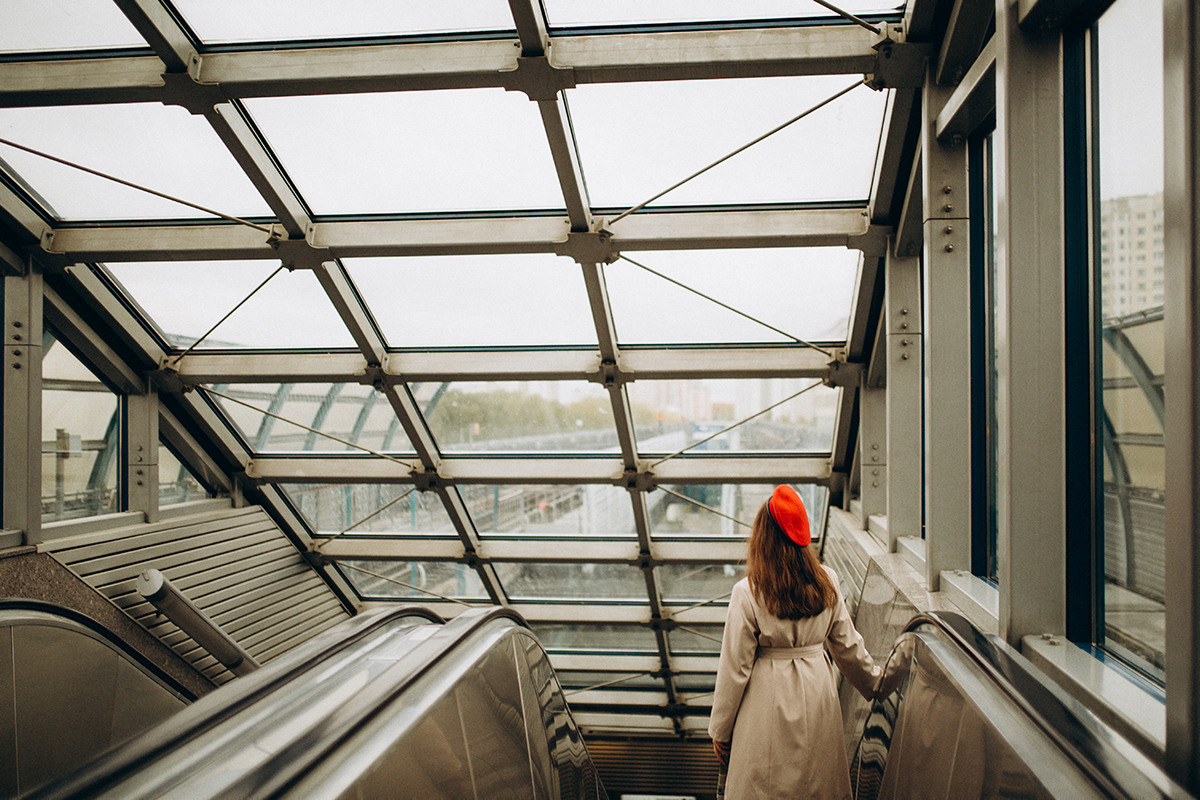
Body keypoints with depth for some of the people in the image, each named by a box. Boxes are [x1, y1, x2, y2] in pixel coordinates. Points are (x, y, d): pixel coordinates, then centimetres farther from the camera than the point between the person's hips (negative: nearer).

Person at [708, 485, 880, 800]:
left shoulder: (748, 592, -17)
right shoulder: (827, 582, -5)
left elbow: (735, 668, -12)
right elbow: (848, 644, 5)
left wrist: (720, 730, -1)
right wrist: (874, 685, 24)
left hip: (769, 699, -4)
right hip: (817, 692, 4)